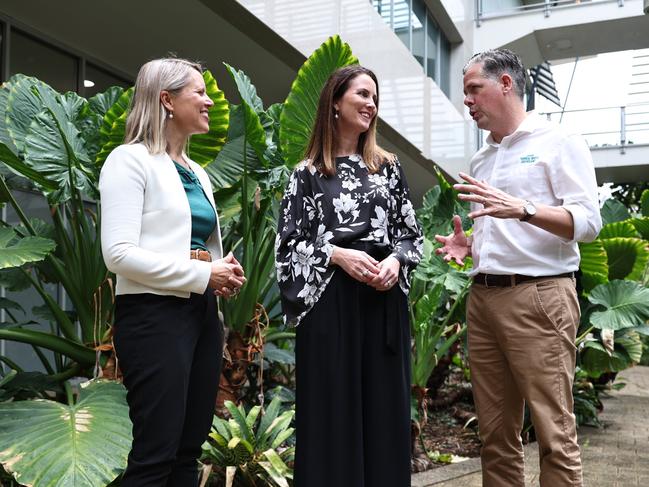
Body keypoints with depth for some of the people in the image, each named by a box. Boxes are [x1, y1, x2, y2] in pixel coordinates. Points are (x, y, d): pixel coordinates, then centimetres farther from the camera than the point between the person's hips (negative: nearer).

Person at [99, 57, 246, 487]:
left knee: (189, 448, 11)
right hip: (155, 314, -8)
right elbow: (119, 253, -17)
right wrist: (203, 275, -16)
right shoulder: (130, 160, -6)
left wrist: (223, 269, 3)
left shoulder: (196, 171, 18)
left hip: (202, 312, 8)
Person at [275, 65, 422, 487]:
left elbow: (410, 232, 12)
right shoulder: (309, 172, 3)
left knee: (384, 404, 7)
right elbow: (289, 243, -1)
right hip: (329, 300, -2)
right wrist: (337, 254, -14)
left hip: (385, 299, 3)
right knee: (333, 406, 2)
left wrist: (395, 260, -8)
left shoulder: (387, 166, 11)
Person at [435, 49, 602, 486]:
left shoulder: (559, 143, 0)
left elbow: (588, 222, -11)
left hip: (538, 297, -7)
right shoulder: (482, 159, 21)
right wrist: (467, 245, 5)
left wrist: (522, 209, -25)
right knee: (495, 432, 10)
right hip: (483, 298, 7)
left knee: (554, 433, -4)